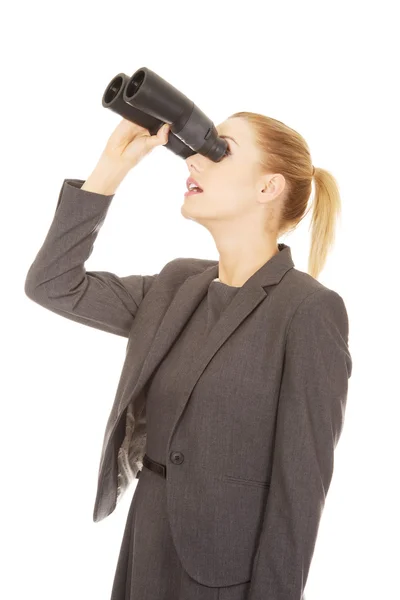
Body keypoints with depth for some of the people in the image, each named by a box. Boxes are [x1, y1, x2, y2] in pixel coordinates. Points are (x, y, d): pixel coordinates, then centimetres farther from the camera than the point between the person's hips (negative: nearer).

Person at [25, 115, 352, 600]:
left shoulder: (310, 311, -17)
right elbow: (54, 284, 2)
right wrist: (113, 164, -3)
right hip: (146, 547, 6)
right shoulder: (177, 286, 3)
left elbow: (301, 488, -17)